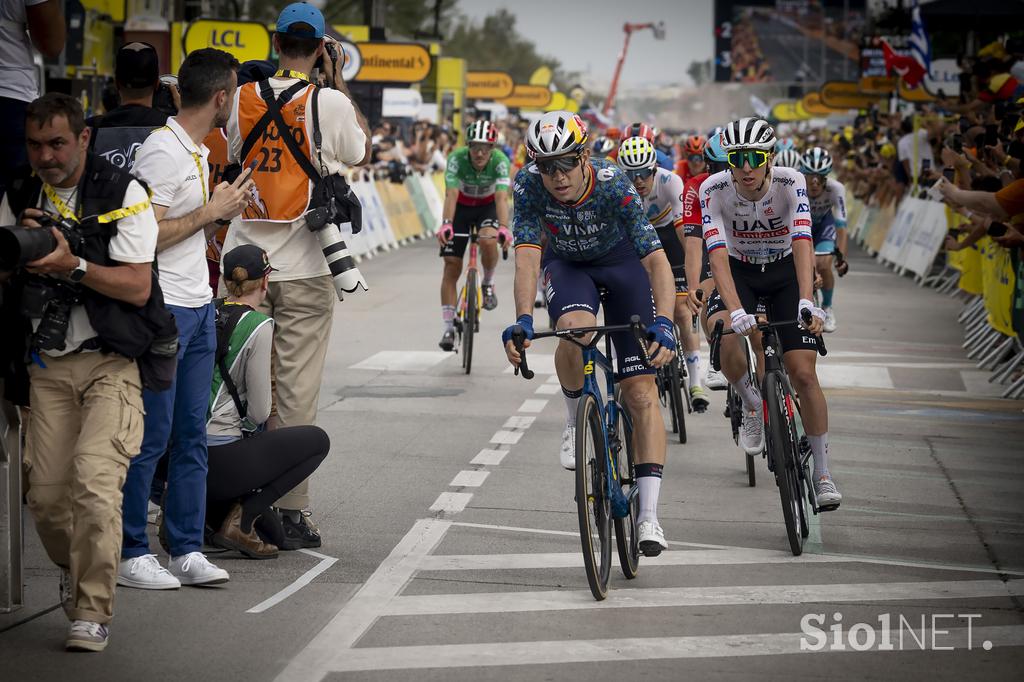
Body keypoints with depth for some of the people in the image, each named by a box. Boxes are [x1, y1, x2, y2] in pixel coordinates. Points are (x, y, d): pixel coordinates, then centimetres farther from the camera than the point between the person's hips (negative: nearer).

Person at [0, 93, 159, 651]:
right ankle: (74, 569, 29)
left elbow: (138, 287, -9)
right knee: (45, 495, -3)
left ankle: (92, 611, -12)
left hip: (111, 364, -4)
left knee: (93, 480, -21)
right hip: (46, 367, 4)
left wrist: (73, 265, -22)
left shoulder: (123, 194, -3)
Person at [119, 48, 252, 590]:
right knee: (151, 437, -4)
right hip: (165, 309, -9)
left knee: (191, 434, 9)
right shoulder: (162, 150, -15)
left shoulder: (198, 151, 15)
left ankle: (186, 550, 14)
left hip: (199, 307, 9)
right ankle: (130, 554, 4)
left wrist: (225, 209, 12)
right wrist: (209, 213, -13)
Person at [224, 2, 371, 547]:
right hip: (304, 267, -3)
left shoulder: (243, 98, 1)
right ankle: (291, 509, 2)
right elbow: (361, 153, 11)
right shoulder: (330, 102, -9)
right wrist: (339, 80, 12)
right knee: (296, 392, 1)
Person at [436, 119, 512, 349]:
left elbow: (502, 197, -39)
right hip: (461, 207, 0)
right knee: (452, 266, -8)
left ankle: (488, 283, -2)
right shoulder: (456, 159, -30)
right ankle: (447, 328, -2)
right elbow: (451, 194, -38)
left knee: (488, 242, -33)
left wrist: (504, 227, -55)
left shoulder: (500, 161, -29)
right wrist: (446, 224, -54)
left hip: (488, 206, 0)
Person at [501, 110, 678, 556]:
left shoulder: (613, 185, -34)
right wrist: (522, 321, -48)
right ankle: (576, 420, -5)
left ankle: (648, 515, -9)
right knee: (576, 330, -35)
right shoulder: (529, 186, -28)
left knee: (641, 392, -10)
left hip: (622, 264, -1)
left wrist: (663, 324, -52)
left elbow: (656, 260, -38)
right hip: (567, 265, 1)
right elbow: (527, 257, -32)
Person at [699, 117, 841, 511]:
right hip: (739, 272, 1)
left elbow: (802, 244, -37)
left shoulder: (790, 183, -26)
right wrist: (735, 310, -49)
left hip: (786, 272, -1)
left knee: (803, 374, -11)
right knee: (726, 342, -29)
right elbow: (718, 254, -34)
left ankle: (822, 472, 1)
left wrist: (806, 302, -52)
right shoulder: (714, 190, -25)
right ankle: (751, 402, 4)